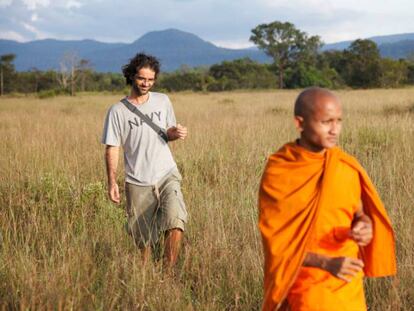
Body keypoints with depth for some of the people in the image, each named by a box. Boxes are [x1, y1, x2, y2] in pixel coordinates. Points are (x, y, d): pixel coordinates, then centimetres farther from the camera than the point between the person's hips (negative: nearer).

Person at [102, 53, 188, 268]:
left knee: (176, 223, -21)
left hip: (167, 176, 1)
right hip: (138, 183, -1)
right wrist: (112, 183, -11)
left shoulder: (162, 101, 7)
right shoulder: (117, 111, -3)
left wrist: (176, 133, -5)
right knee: (143, 240, 7)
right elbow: (112, 149, -2)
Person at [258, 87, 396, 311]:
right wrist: (327, 263, -24)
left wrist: (364, 226, -14)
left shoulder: (348, 166, -2)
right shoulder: (277, 174, -14)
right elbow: (276, 241, -13)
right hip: (306, 288, -4)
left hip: (348, 286, 4)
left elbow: (359, 211, 10)